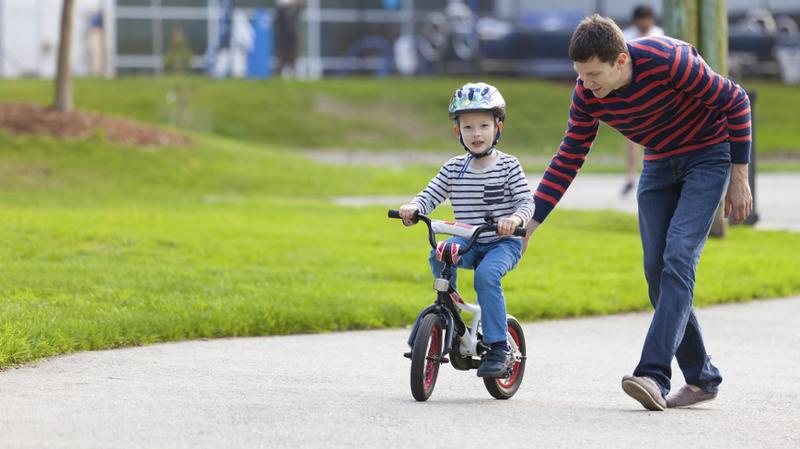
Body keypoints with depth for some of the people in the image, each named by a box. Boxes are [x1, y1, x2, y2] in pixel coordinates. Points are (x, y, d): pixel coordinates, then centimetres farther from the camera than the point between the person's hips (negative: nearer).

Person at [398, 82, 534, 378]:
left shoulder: (508, 166, -3)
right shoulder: (453, 169, 6)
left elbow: (527, 201, -9)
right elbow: (429, 197, 2)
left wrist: (515, 218, -31)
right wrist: (412, 208, -21)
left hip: (503, 243, -3)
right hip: (468, 242, 3)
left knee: (486, 275, -32)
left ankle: (498, 348, -25)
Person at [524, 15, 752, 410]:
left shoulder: (667, 60, -32)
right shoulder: (587, 94, -15)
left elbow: (735, 102, -20)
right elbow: (568, 159, -4)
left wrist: (739, 178, -15)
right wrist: (528, 224, -9)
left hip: (708, 155, -6)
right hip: (659, 164, 6)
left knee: (678, 258, -20)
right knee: (656, 269, -2)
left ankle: (654, 374, -27)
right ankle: (701, 378, 8)